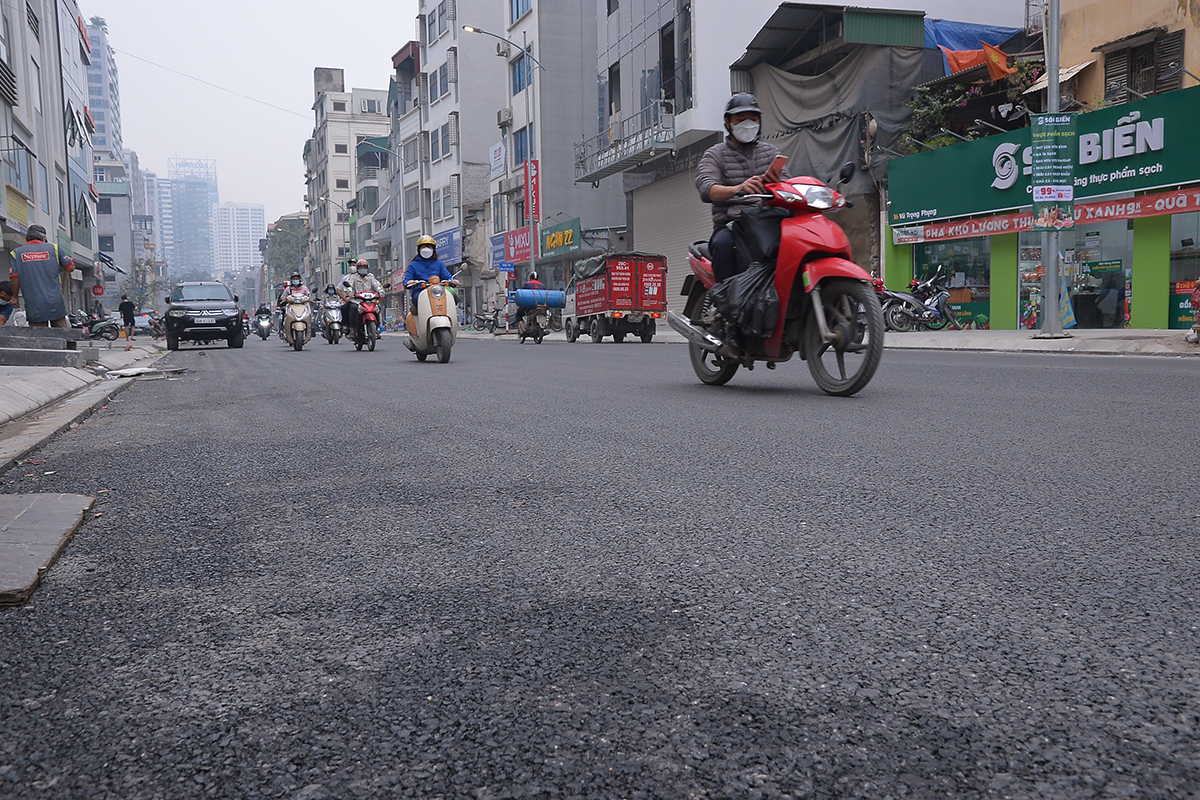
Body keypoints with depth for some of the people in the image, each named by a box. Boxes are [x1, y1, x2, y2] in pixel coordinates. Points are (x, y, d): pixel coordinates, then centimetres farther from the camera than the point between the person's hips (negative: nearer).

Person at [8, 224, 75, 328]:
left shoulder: (16, 253, 5)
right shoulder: (53, 248, 5)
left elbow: (14, 277, -2)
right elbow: (71, 267, 5)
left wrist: (15, 296, 11)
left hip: (34, 305, 0)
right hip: (56, 303, 0)